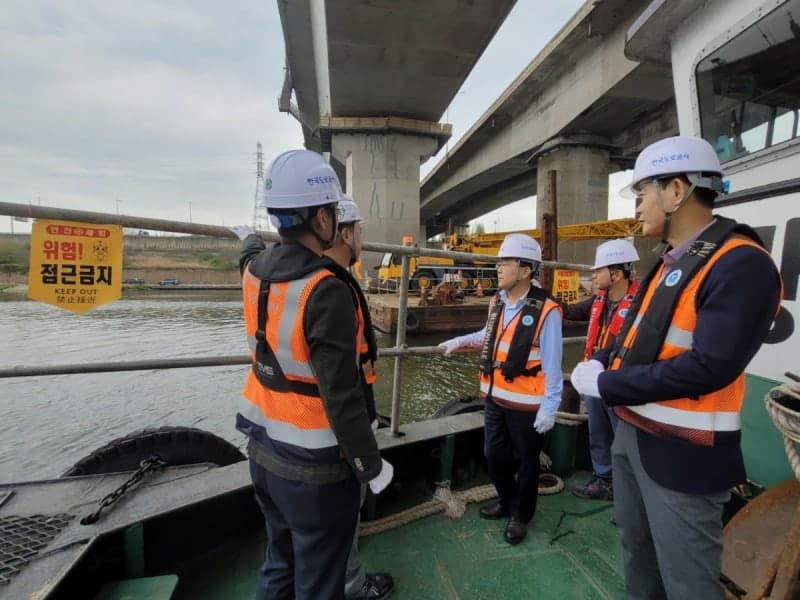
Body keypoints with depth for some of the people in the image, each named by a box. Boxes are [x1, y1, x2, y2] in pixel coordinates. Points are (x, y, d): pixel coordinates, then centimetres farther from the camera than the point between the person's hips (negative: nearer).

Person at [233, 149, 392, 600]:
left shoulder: (256, 272, -2)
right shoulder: (326, 291, -26)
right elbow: (341, 396, -26)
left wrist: (251, 241, 47)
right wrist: (371, 463, -12)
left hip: (263, 449, 8)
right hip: (313, 465, -7)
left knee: (280, 561, 28)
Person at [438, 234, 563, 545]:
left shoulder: (546, 310, -19)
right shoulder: (497, 303, 3)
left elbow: (552, 364, -17)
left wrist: (549, 406, -16)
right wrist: (460, 341, 16)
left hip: (526, 403, -6)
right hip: (494, 397, 7)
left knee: (526, 460, 15)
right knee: (495, 455, 20)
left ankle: (521, 515, 38)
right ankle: (506, 502, 46)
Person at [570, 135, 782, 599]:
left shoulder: (741, 264, -20)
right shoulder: (669, 263, 9)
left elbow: (709, 367, -28)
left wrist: (605, 385, -21)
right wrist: (600, 363, -3)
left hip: (683, 454, -8)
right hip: (632, 434, 9)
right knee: (637, 549, 26)